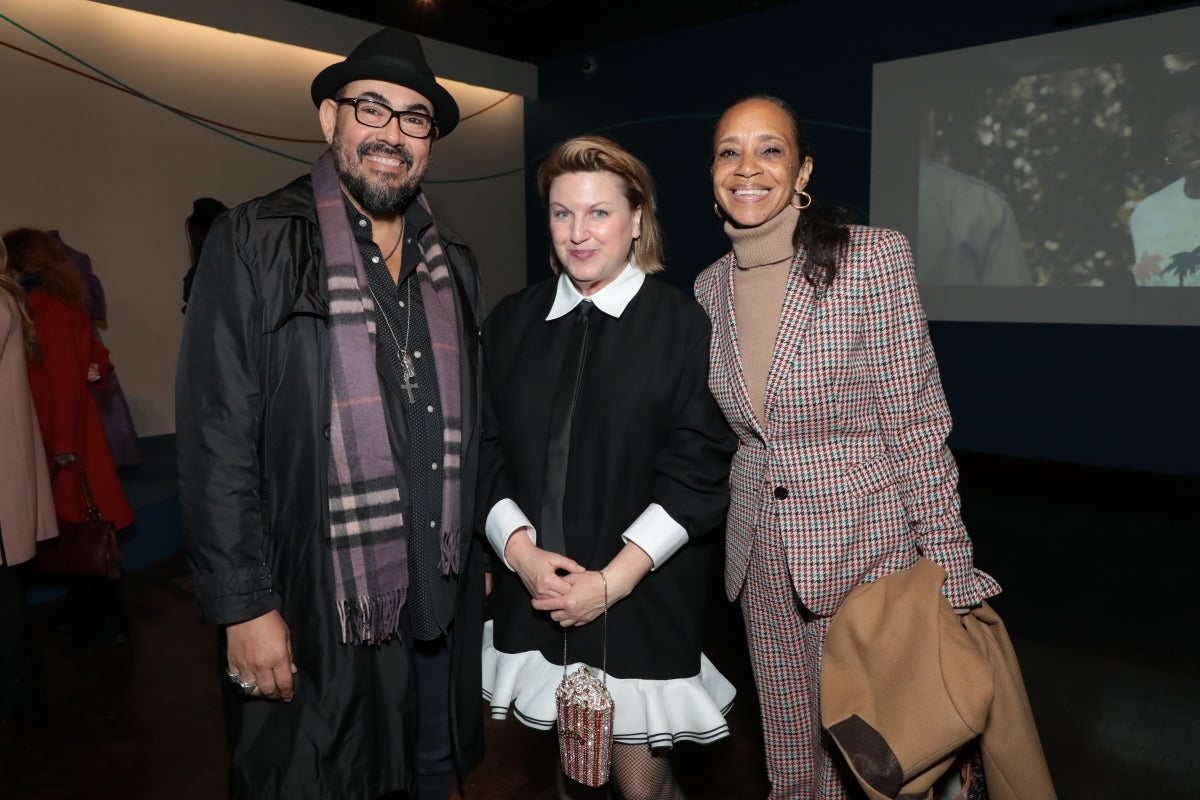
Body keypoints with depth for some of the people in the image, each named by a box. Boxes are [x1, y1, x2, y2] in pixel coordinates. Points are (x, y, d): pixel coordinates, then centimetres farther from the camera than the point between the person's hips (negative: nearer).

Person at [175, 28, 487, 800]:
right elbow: (216, 440, -11)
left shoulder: (453, 262, 8)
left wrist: (483, 558, 12)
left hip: (443, 606, 5)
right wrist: (245, 607, -13)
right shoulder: (254, 244, -7)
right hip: (316, 618, -4)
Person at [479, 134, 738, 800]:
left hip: (644, 600, -3)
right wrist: (521, 548, -9)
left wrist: (614, 578, -14)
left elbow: (699, 469, -9)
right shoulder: (512, 321, 6)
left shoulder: (682, 324, -6)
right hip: (537, 590, 3)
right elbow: (487, 451, 5)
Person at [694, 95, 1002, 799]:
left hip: (868, 544, -4)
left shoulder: (874, 257, -13)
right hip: (763, 558, 5)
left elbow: (918, 424, -11)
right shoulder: (711, 287, 3)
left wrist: (949, 575, -12)